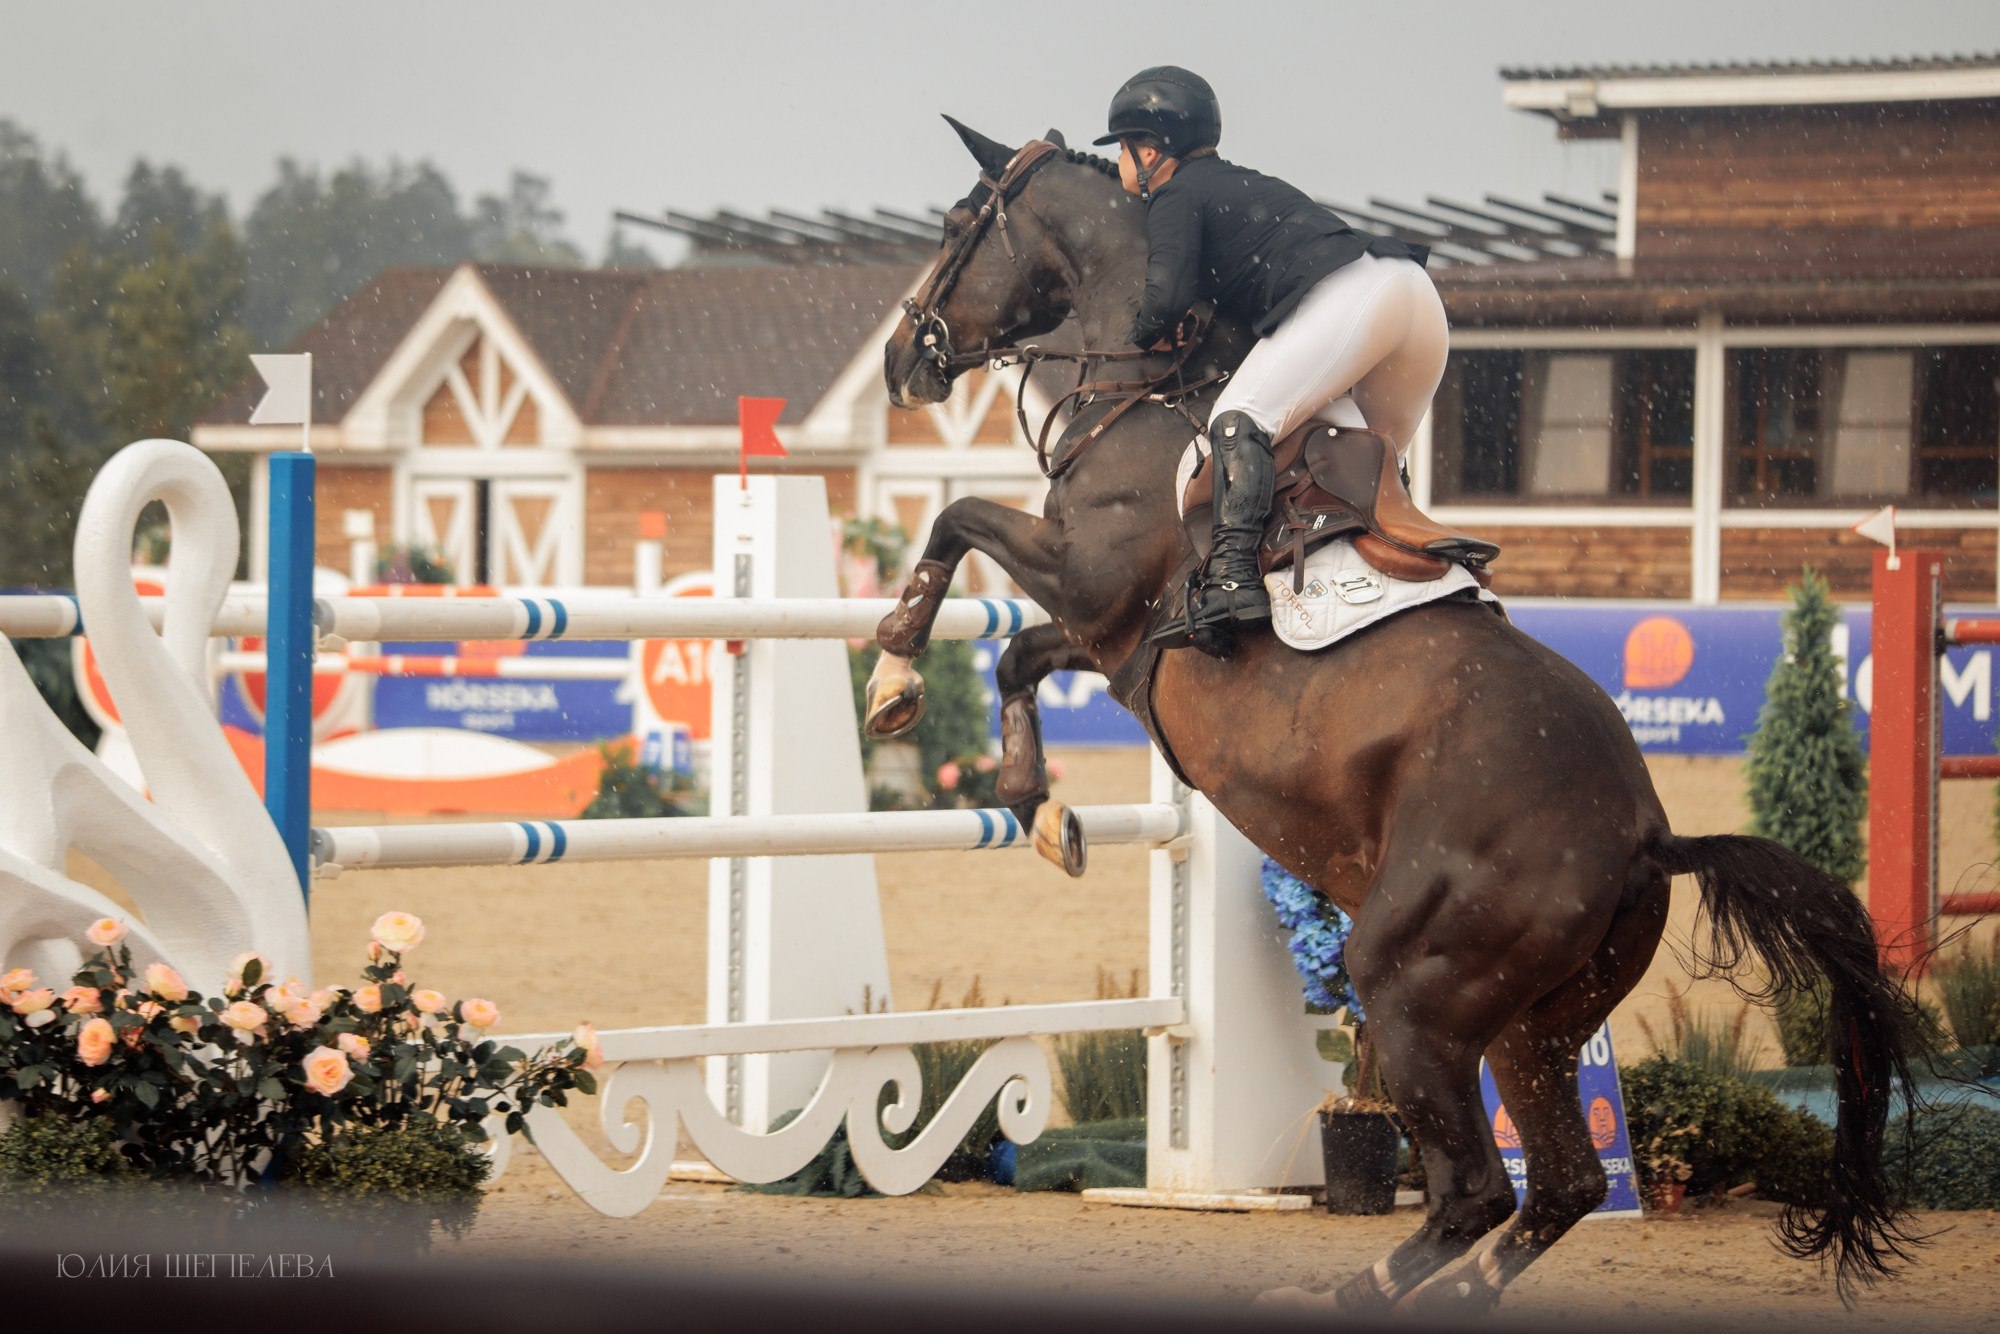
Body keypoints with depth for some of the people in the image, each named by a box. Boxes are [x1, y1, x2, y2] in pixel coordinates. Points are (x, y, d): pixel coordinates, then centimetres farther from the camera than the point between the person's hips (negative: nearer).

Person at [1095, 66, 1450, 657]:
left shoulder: (1176, 195, 6)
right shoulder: (1242, 183, 34)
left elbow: (1168, 295, -8)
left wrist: (1147, 335, 11)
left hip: (1345, 296, -9)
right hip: (1419, 296, 9)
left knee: (1241, 417, -19)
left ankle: (1232, 576, -37)